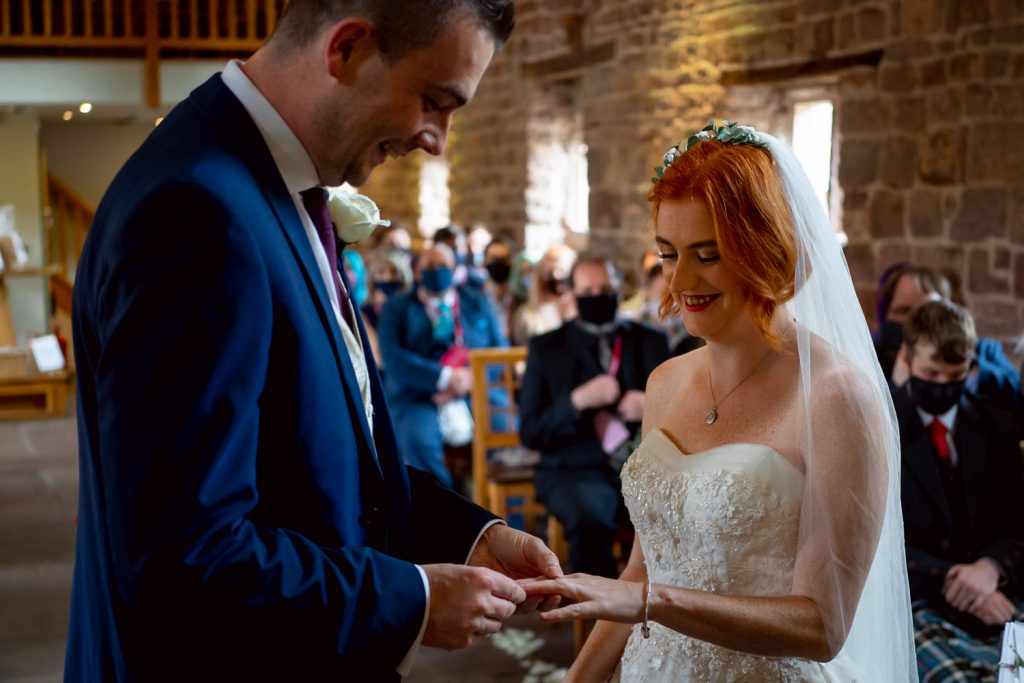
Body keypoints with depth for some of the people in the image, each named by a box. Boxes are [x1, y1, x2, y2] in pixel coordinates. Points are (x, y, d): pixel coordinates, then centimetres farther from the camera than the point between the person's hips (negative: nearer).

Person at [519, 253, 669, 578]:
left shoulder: (651, 341, 15)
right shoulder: (546, 347, 10)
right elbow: (530, 433, 4)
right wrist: (577, 401, -13)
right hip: (576, 471, -2)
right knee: (589, 520, -35)